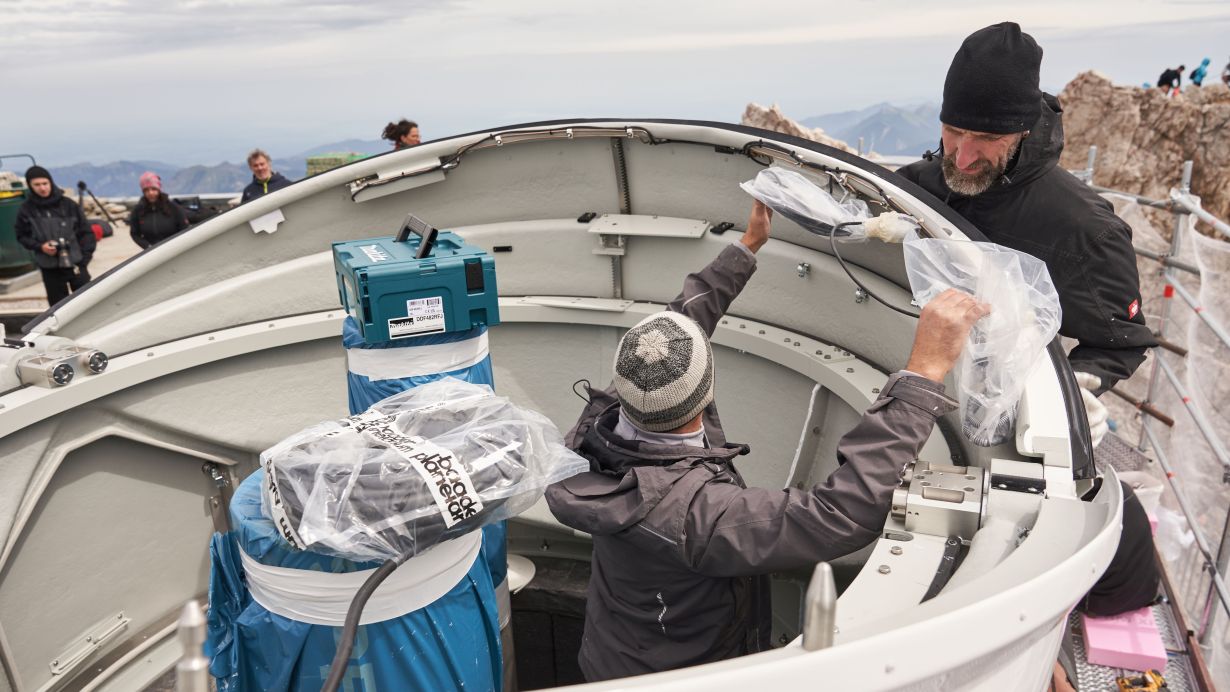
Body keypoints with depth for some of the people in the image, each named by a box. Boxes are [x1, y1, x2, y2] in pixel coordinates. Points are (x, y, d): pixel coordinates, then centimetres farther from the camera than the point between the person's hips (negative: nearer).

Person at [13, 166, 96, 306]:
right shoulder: (27, 209, -4)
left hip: (75, 263, 0)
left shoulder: (68, 204, -4)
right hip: (49, 268, 0)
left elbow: (86, 231, 2)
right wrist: (39, 246, -10)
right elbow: (21, 235, 8)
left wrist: (85, 257, -2)